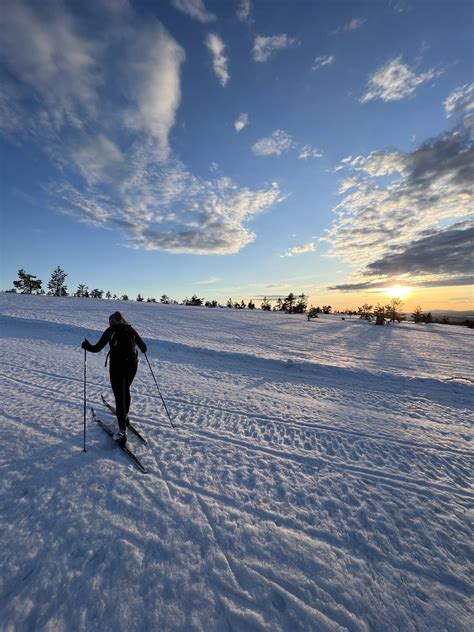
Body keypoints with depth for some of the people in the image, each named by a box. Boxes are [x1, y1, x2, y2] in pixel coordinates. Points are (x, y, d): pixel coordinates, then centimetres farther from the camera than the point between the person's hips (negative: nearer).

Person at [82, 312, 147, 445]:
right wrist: (143, 349, 34)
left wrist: (86, 345, 17)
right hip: (132, 365, 4)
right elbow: (143, 347, 11)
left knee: (119, 397, 3)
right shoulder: (131, 330, 9)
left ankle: (122, 432, 5)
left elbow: (97, 348, -3)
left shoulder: (111, 330, -1)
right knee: (126, 390, 27)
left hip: (117, 366, -4)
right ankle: (125, 416, 46)